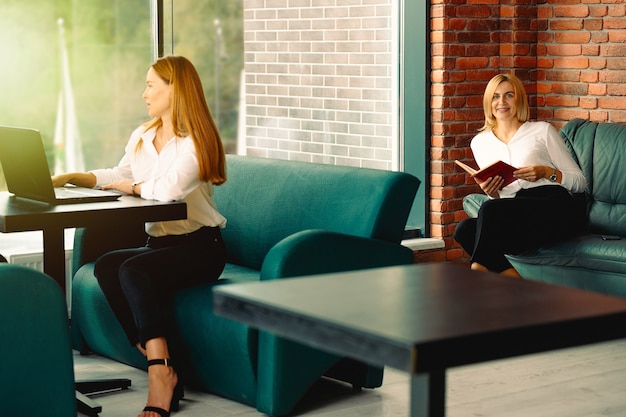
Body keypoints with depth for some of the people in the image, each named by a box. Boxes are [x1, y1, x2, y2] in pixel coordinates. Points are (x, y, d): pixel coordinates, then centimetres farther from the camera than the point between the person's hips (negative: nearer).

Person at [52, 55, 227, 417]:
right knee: (106, 266, -23)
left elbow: (169, 189, -25)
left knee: (134, 270, -32)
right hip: (160, 242, 7)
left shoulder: (196, 140, -11)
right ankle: (163, 367, -26)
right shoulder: (142, 136, 14)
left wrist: (132, 186, -8)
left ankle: (160, 375, -33)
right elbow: (117, 175, 25)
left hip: (200, 245, -7)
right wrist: (70, 178, 12)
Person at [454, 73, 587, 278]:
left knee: (489, 210, -31)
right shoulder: (480, 142, 21)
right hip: (520, 218, 4)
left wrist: (546, 172, -8)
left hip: (559, 208, -4)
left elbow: (580, 182, 10)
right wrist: (491, 192, 0)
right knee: (464, 229, -26)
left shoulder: (542, 130, 11)